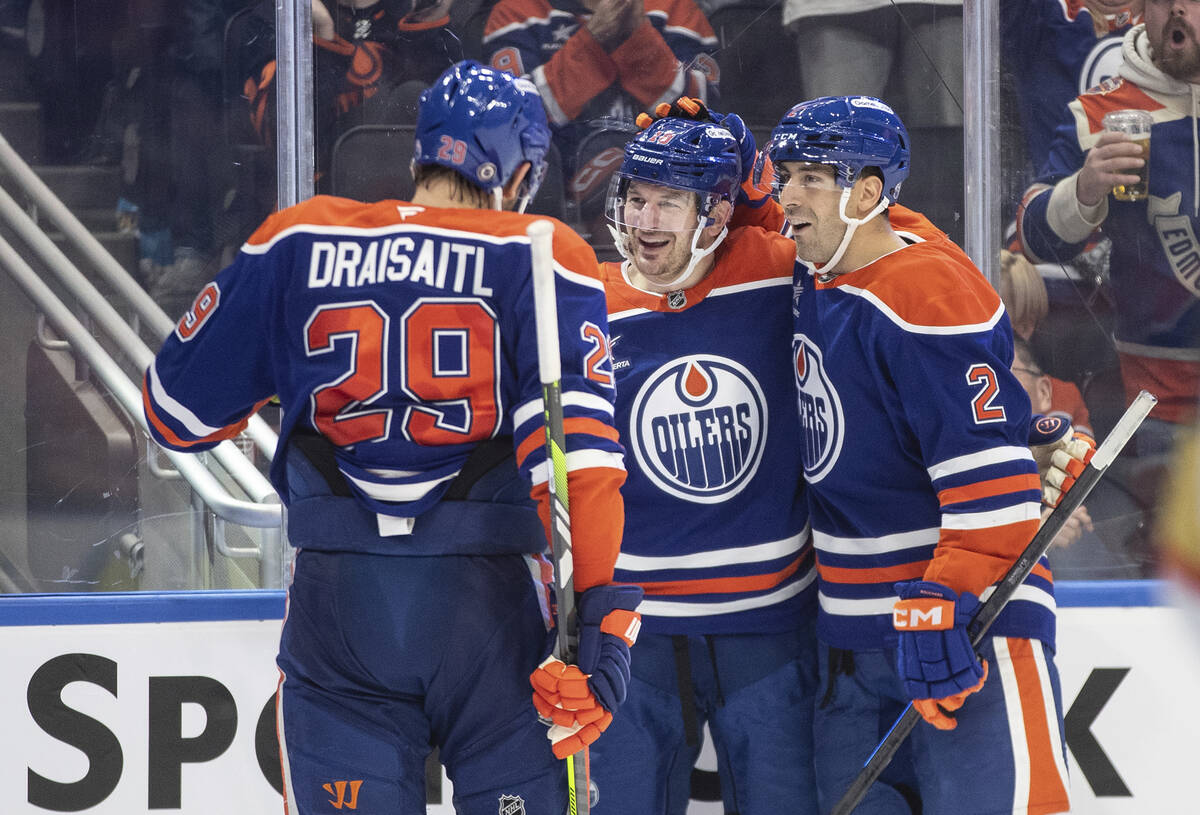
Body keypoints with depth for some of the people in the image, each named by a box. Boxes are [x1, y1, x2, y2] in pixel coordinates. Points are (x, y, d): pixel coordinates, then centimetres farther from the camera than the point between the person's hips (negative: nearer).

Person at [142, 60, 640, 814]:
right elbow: (574, 439, -12)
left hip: (336, 607, 2)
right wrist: (603, 614, -17)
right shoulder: (540, 257, 0)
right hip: (491, 607, -2)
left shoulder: (297, 242, 7)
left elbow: (180, 411, 12)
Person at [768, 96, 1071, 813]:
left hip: (966, 619, -9)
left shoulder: (931, 293, -19)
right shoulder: (816, 275, 9)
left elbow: (990, 472, -23)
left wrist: (944, 607, -26)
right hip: (851, 631, 9)